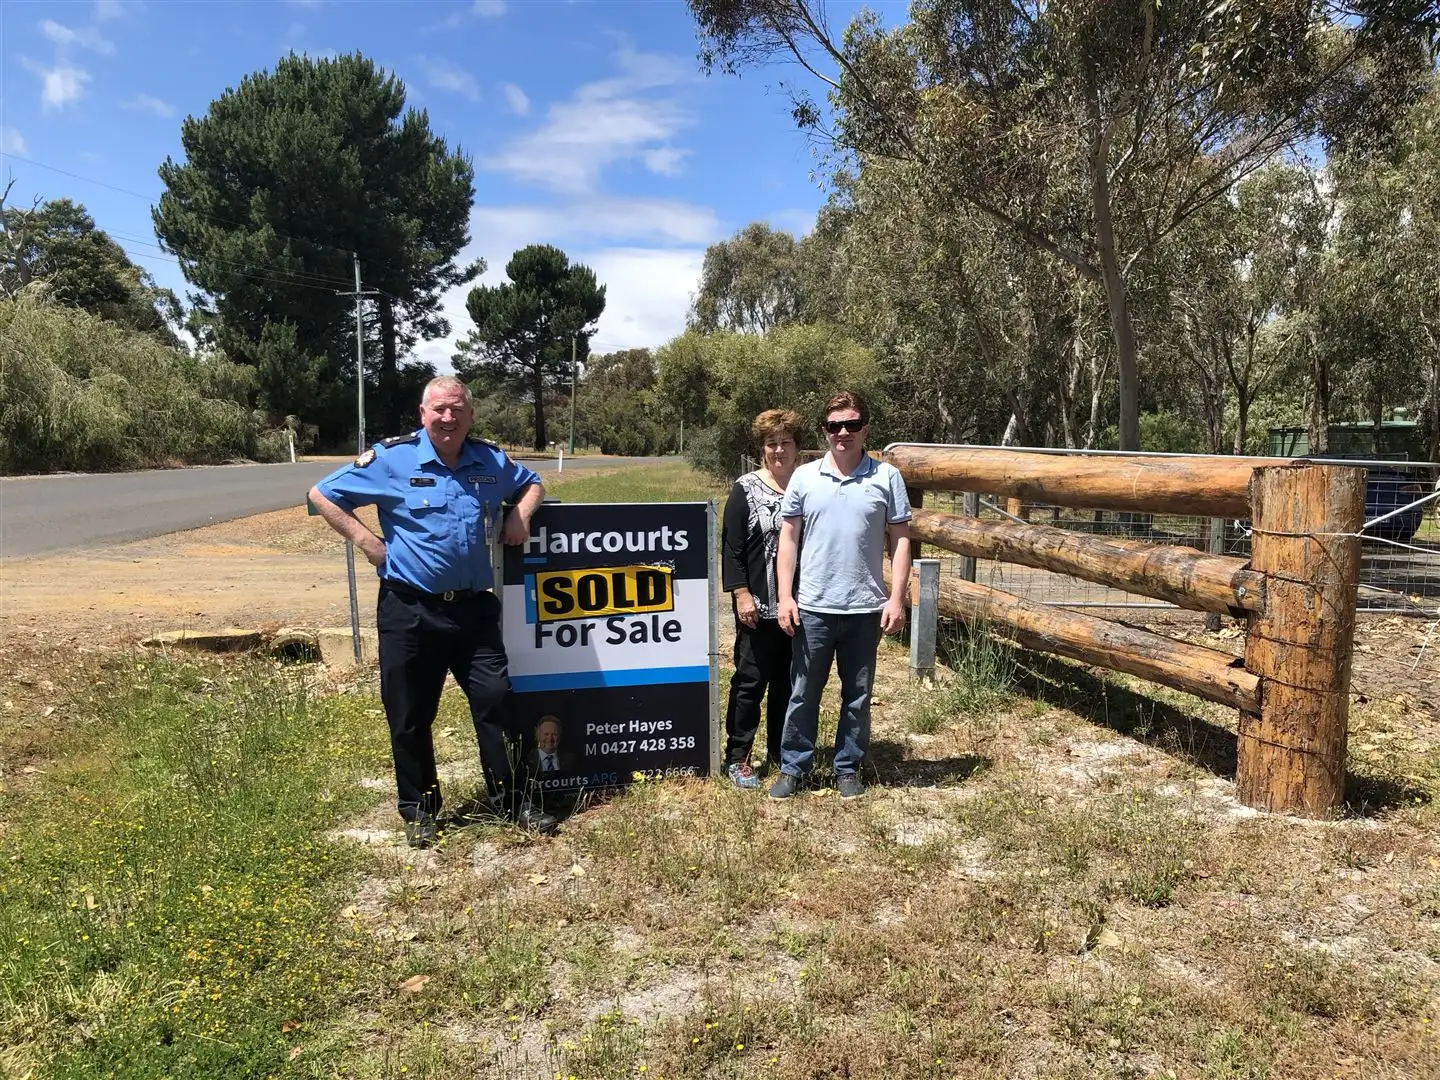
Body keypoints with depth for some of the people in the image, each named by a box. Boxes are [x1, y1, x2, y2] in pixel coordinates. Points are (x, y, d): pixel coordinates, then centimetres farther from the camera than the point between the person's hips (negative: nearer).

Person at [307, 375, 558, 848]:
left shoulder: (491, 460, 6)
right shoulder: (392, 458, -5)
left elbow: (531, 484, 25)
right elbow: (322, 494, 3)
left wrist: (521, 514, 4)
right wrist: (365, 539, -6)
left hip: (474, 608, 2)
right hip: (409, 610, -2)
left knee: (495, 702, 2)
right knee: (409, 717, 8)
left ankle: (513, 802, 17)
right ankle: (418, 810, 27)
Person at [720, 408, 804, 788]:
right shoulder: (746, 489, -4)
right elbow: (731, 547, -6)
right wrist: (741, 594, -13)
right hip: (758, 606, -3)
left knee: (788, 681, 12)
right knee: (751, 680, 2)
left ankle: (779, 752, 27)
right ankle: (737, 757, 14)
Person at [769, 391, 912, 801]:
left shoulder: (887, 477, 0)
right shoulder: (804, 476, 2)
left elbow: (900, 540, 1)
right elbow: (788, 538, 3)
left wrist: (896, 598, -5)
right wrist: (785, 597, -4)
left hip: (866, 608, 0)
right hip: (813, 608, 0)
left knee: (857, 696, 12)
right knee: (803, 694, 9)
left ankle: (848, 769, 27)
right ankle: (793, 768, 23)